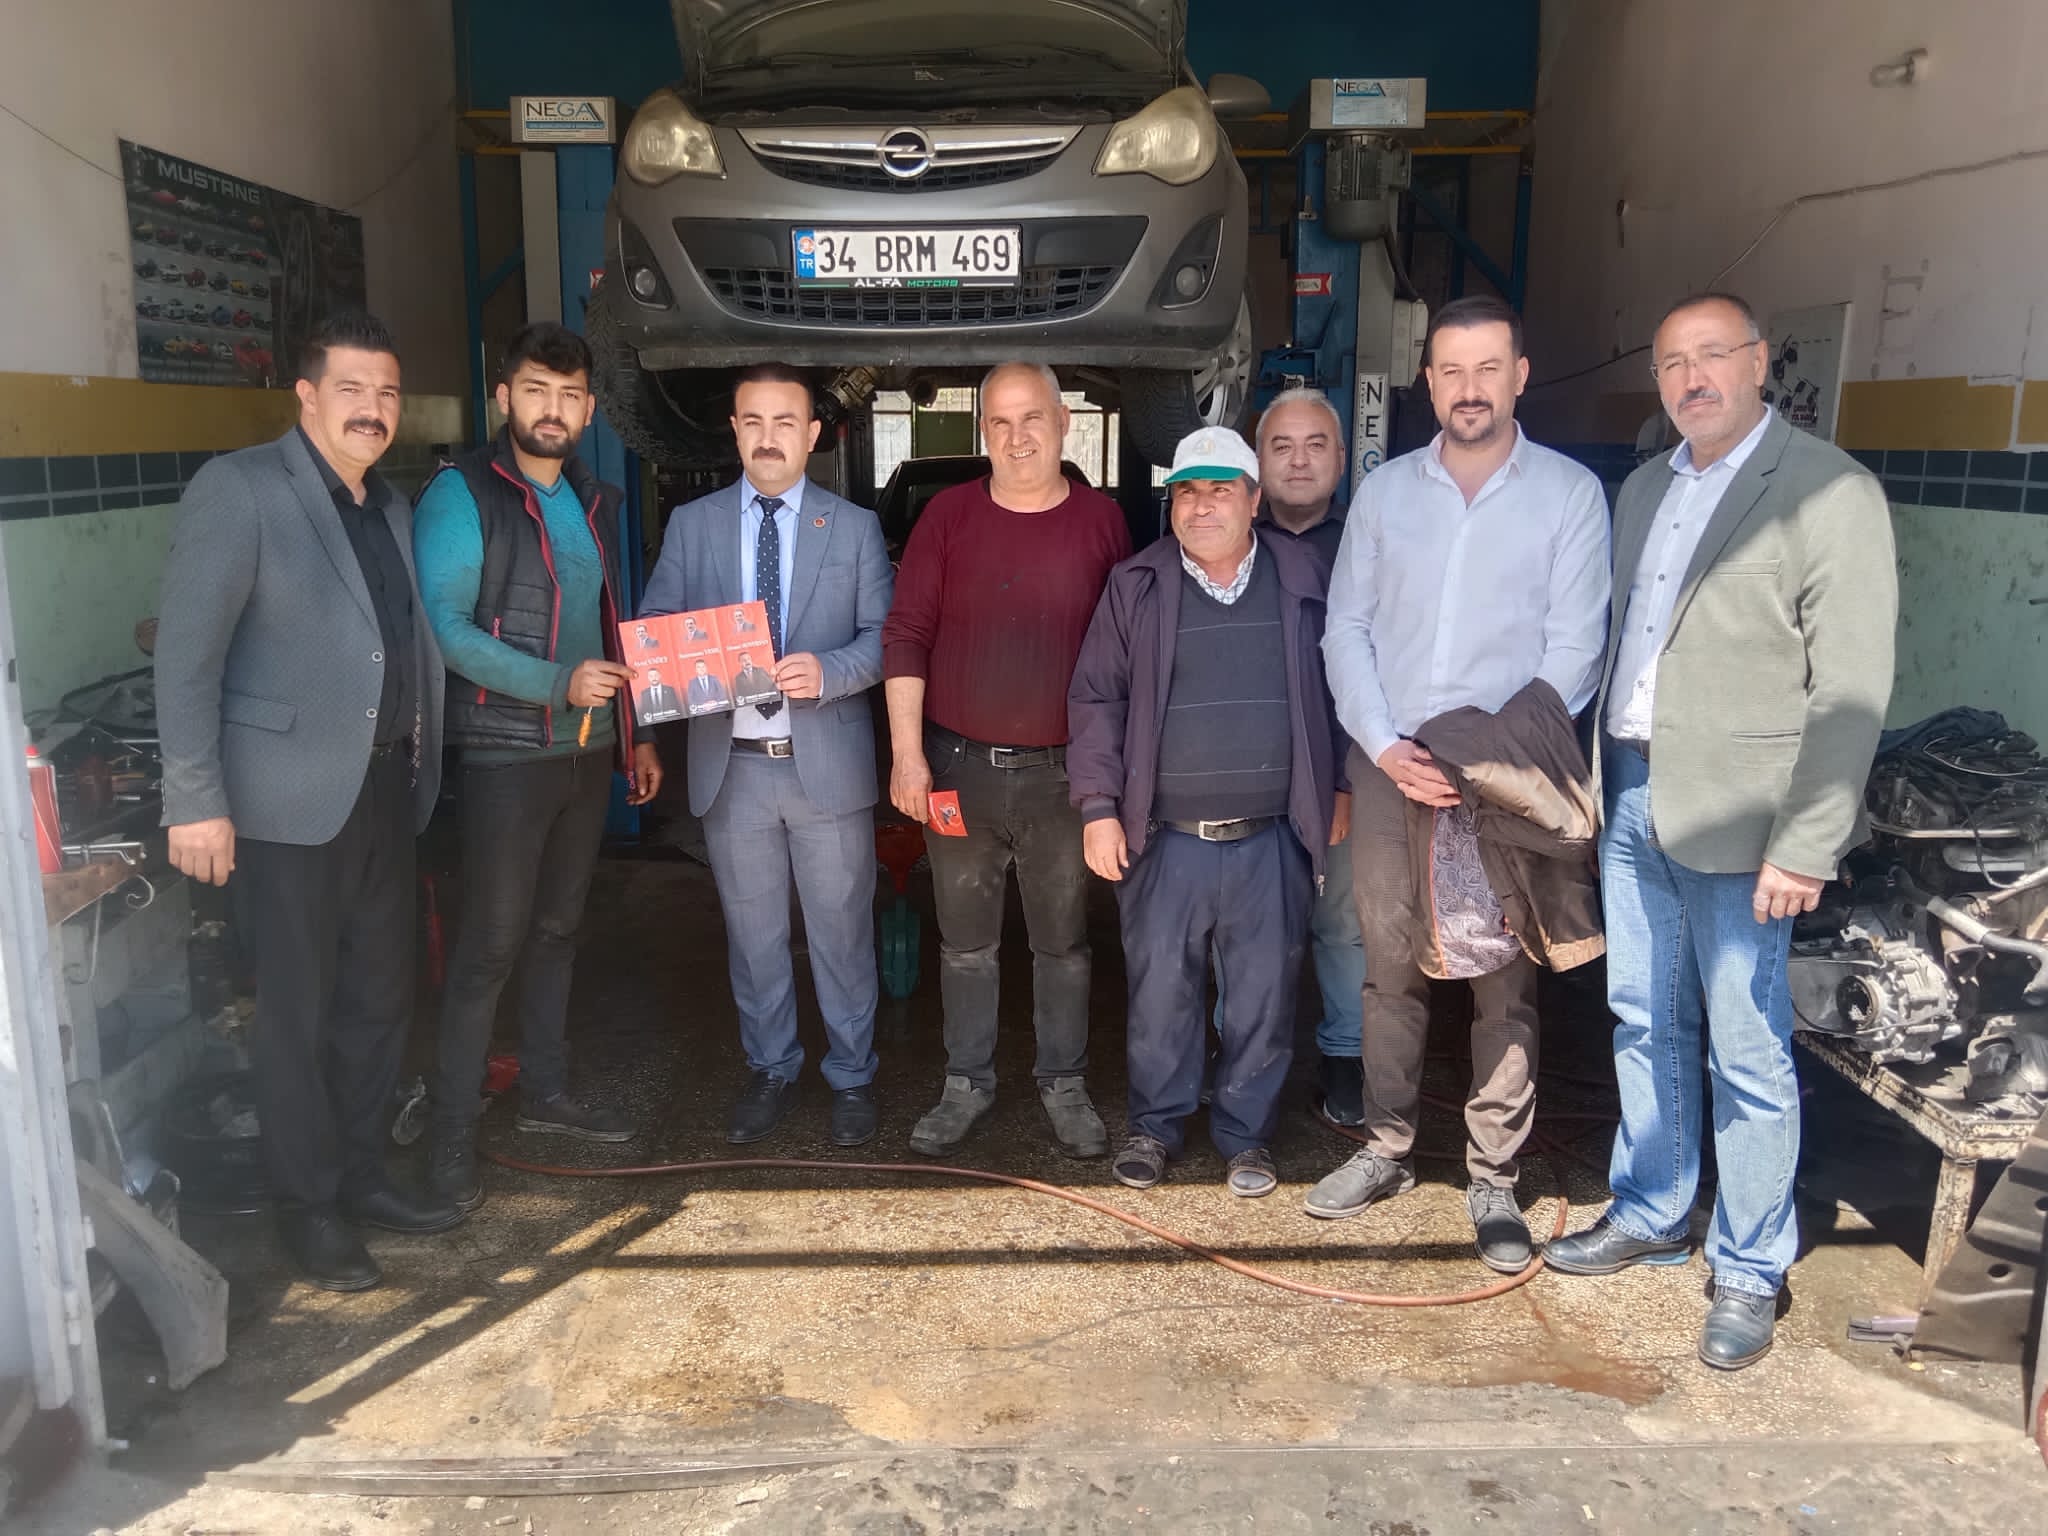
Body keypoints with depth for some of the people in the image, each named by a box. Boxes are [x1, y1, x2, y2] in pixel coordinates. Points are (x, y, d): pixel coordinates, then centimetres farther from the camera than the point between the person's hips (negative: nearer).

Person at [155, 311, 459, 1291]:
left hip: (386, 789, 7)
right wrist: (196, 800, -17)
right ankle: (308, 1206, 20)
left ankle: (361, 1174, 30)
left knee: (381, 996, 14)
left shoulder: (392, 509, 13)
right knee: (298, 1010, 5)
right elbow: (186, 649, -13)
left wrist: (419, 767, 8)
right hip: (290, 796, -6)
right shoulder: (239, 488, -9)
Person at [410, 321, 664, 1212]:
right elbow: (443, 624, -17)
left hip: (590, 752, 7)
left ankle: (546, 1092, 29)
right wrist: (560, 683, -21)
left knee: (557, 928, 15)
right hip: (506, 754, -6)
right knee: (491, 941, -3)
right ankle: (452, 1131, 8)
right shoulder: (461, 495, -8)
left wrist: (636, 732, 16)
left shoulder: (596, 503, 14)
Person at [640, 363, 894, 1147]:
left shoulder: (855, 526, 4)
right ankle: (771, 1071, 30)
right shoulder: (691, 524, 7)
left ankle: (852, 1077, 24)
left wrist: (828, 670, -19)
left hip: (827, 761, -1)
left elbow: (883, 636, -1)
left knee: (841, 931, 8)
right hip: (732, 762, 2)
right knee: (752, 933, 13)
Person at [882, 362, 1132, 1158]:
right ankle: (966, 1083, 27)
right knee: (966, 940, 12)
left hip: (1062, 770, 0)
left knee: (1063, 941, 10)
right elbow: (906, 636, 0)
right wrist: (907, 751, -6)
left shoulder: (1101, 520, 1)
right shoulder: (949, 513, 0)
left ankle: (1064, 1084, 26)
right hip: (958, 764, 1)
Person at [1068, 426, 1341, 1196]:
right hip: (1166, 839, 0)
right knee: (1159, 991, 8)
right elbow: (1097, 700, 3)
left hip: (1271, 841, 1)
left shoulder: (1300, 577, 5)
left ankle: (1245, 1133, 27)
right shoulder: (1137, 585, 2)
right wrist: (1098, 808, -3)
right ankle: (1155, 1125, 28)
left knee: (1264, 996, 8)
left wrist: (1339, 788, 9)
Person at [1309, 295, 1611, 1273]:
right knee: (1390, 967, 9)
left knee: (1503, 980, 1)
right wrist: (1385, 746, -6)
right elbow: (1346, 628, 6)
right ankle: (1386, 1150, 24)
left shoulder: (1569, 493, 2)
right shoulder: (1383, 492, 9)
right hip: (1389, 768, 3)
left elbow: (1573, 648, -4)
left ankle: (1494, 1182, 13)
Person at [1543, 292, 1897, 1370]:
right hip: (1632, 797, 7)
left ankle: (1749, 1272, 20)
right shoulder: (1643, 491, 12)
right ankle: (1647, 1216, 34)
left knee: (1747, 1054, 3)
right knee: (1645, 1024, 17)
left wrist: (1805, 847, -17)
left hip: (1735, 818, -6)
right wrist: (1599, 784, 9)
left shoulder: (1828, 493, -9)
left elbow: (1851, 687, -14)